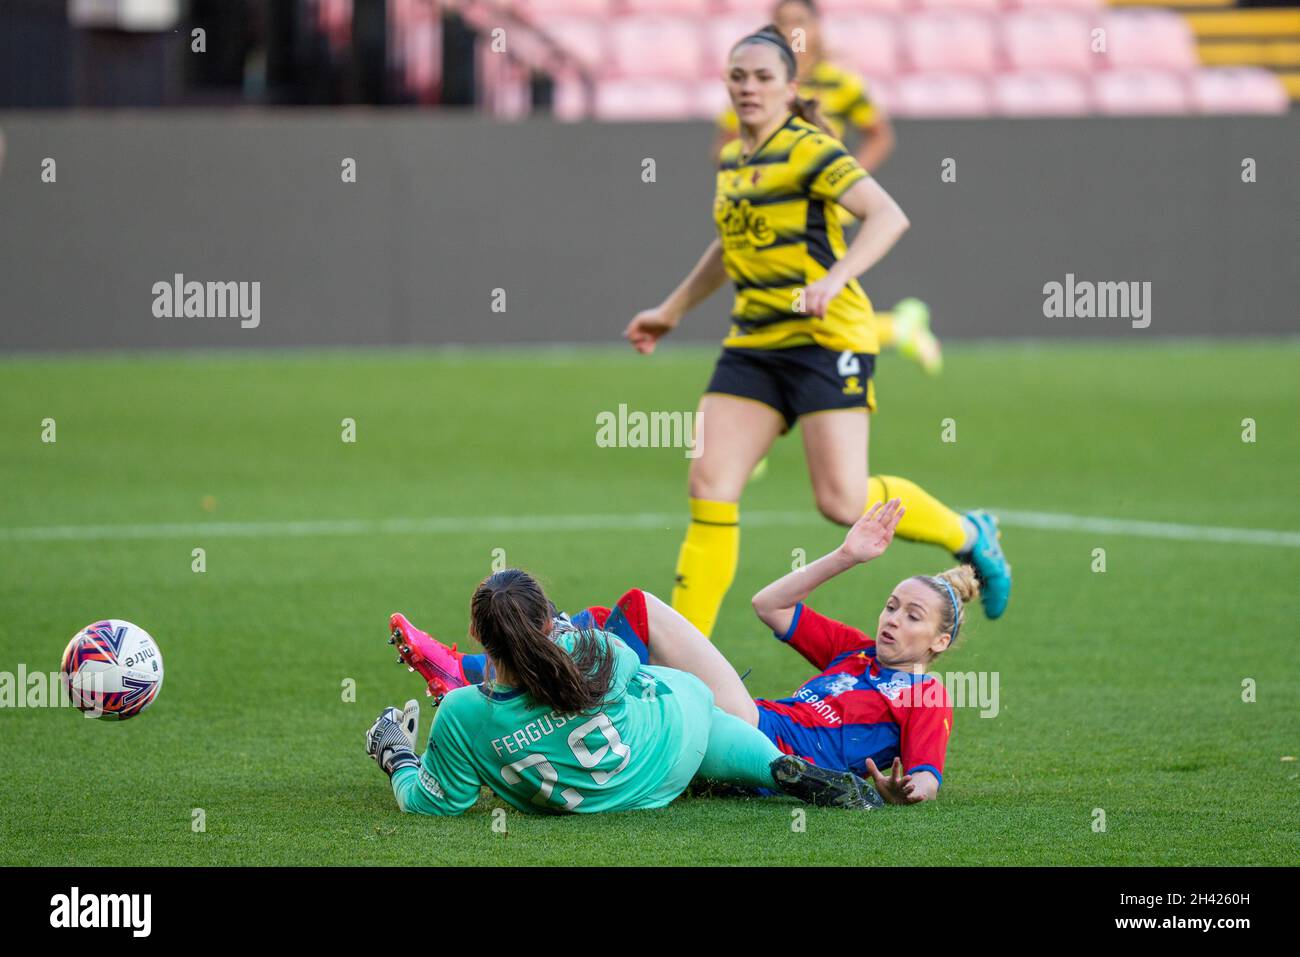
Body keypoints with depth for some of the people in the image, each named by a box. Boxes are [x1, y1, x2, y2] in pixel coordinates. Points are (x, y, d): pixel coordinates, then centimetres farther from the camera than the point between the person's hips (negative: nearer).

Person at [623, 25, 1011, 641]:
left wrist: (834, 279, -36)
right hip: (753, 343, 7)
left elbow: (888, 217, -22)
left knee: (842, 501, -14)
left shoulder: (808, 149, -10)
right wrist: (672, 310, 35)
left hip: (826, 338, -7)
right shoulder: (732, 160, 14)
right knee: (710, 486, -6)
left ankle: (969, 537, 14)